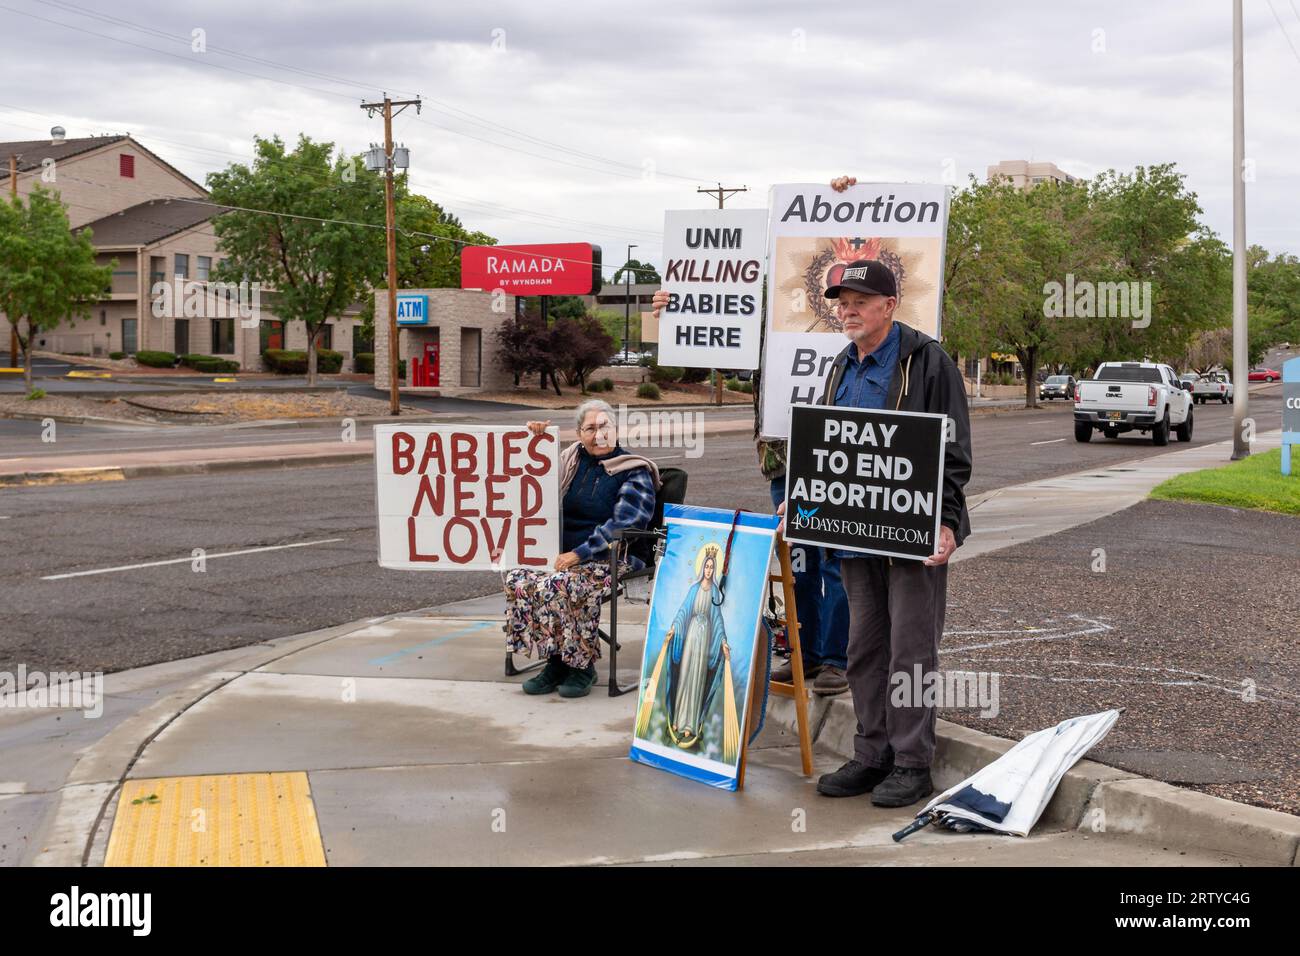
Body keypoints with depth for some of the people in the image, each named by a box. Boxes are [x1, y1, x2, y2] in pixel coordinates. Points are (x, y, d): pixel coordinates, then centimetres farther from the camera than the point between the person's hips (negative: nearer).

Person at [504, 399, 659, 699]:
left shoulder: (634, 473, -2)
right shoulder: (572, 460, 15)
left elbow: (622, 524, -13)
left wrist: (580, 553, -20)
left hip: (611, 559, -6)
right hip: (565, 553, 6)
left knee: (558, 585, -34)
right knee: (517, 578, -21)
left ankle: (582, 666, -15)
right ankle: (556, 662, -13)